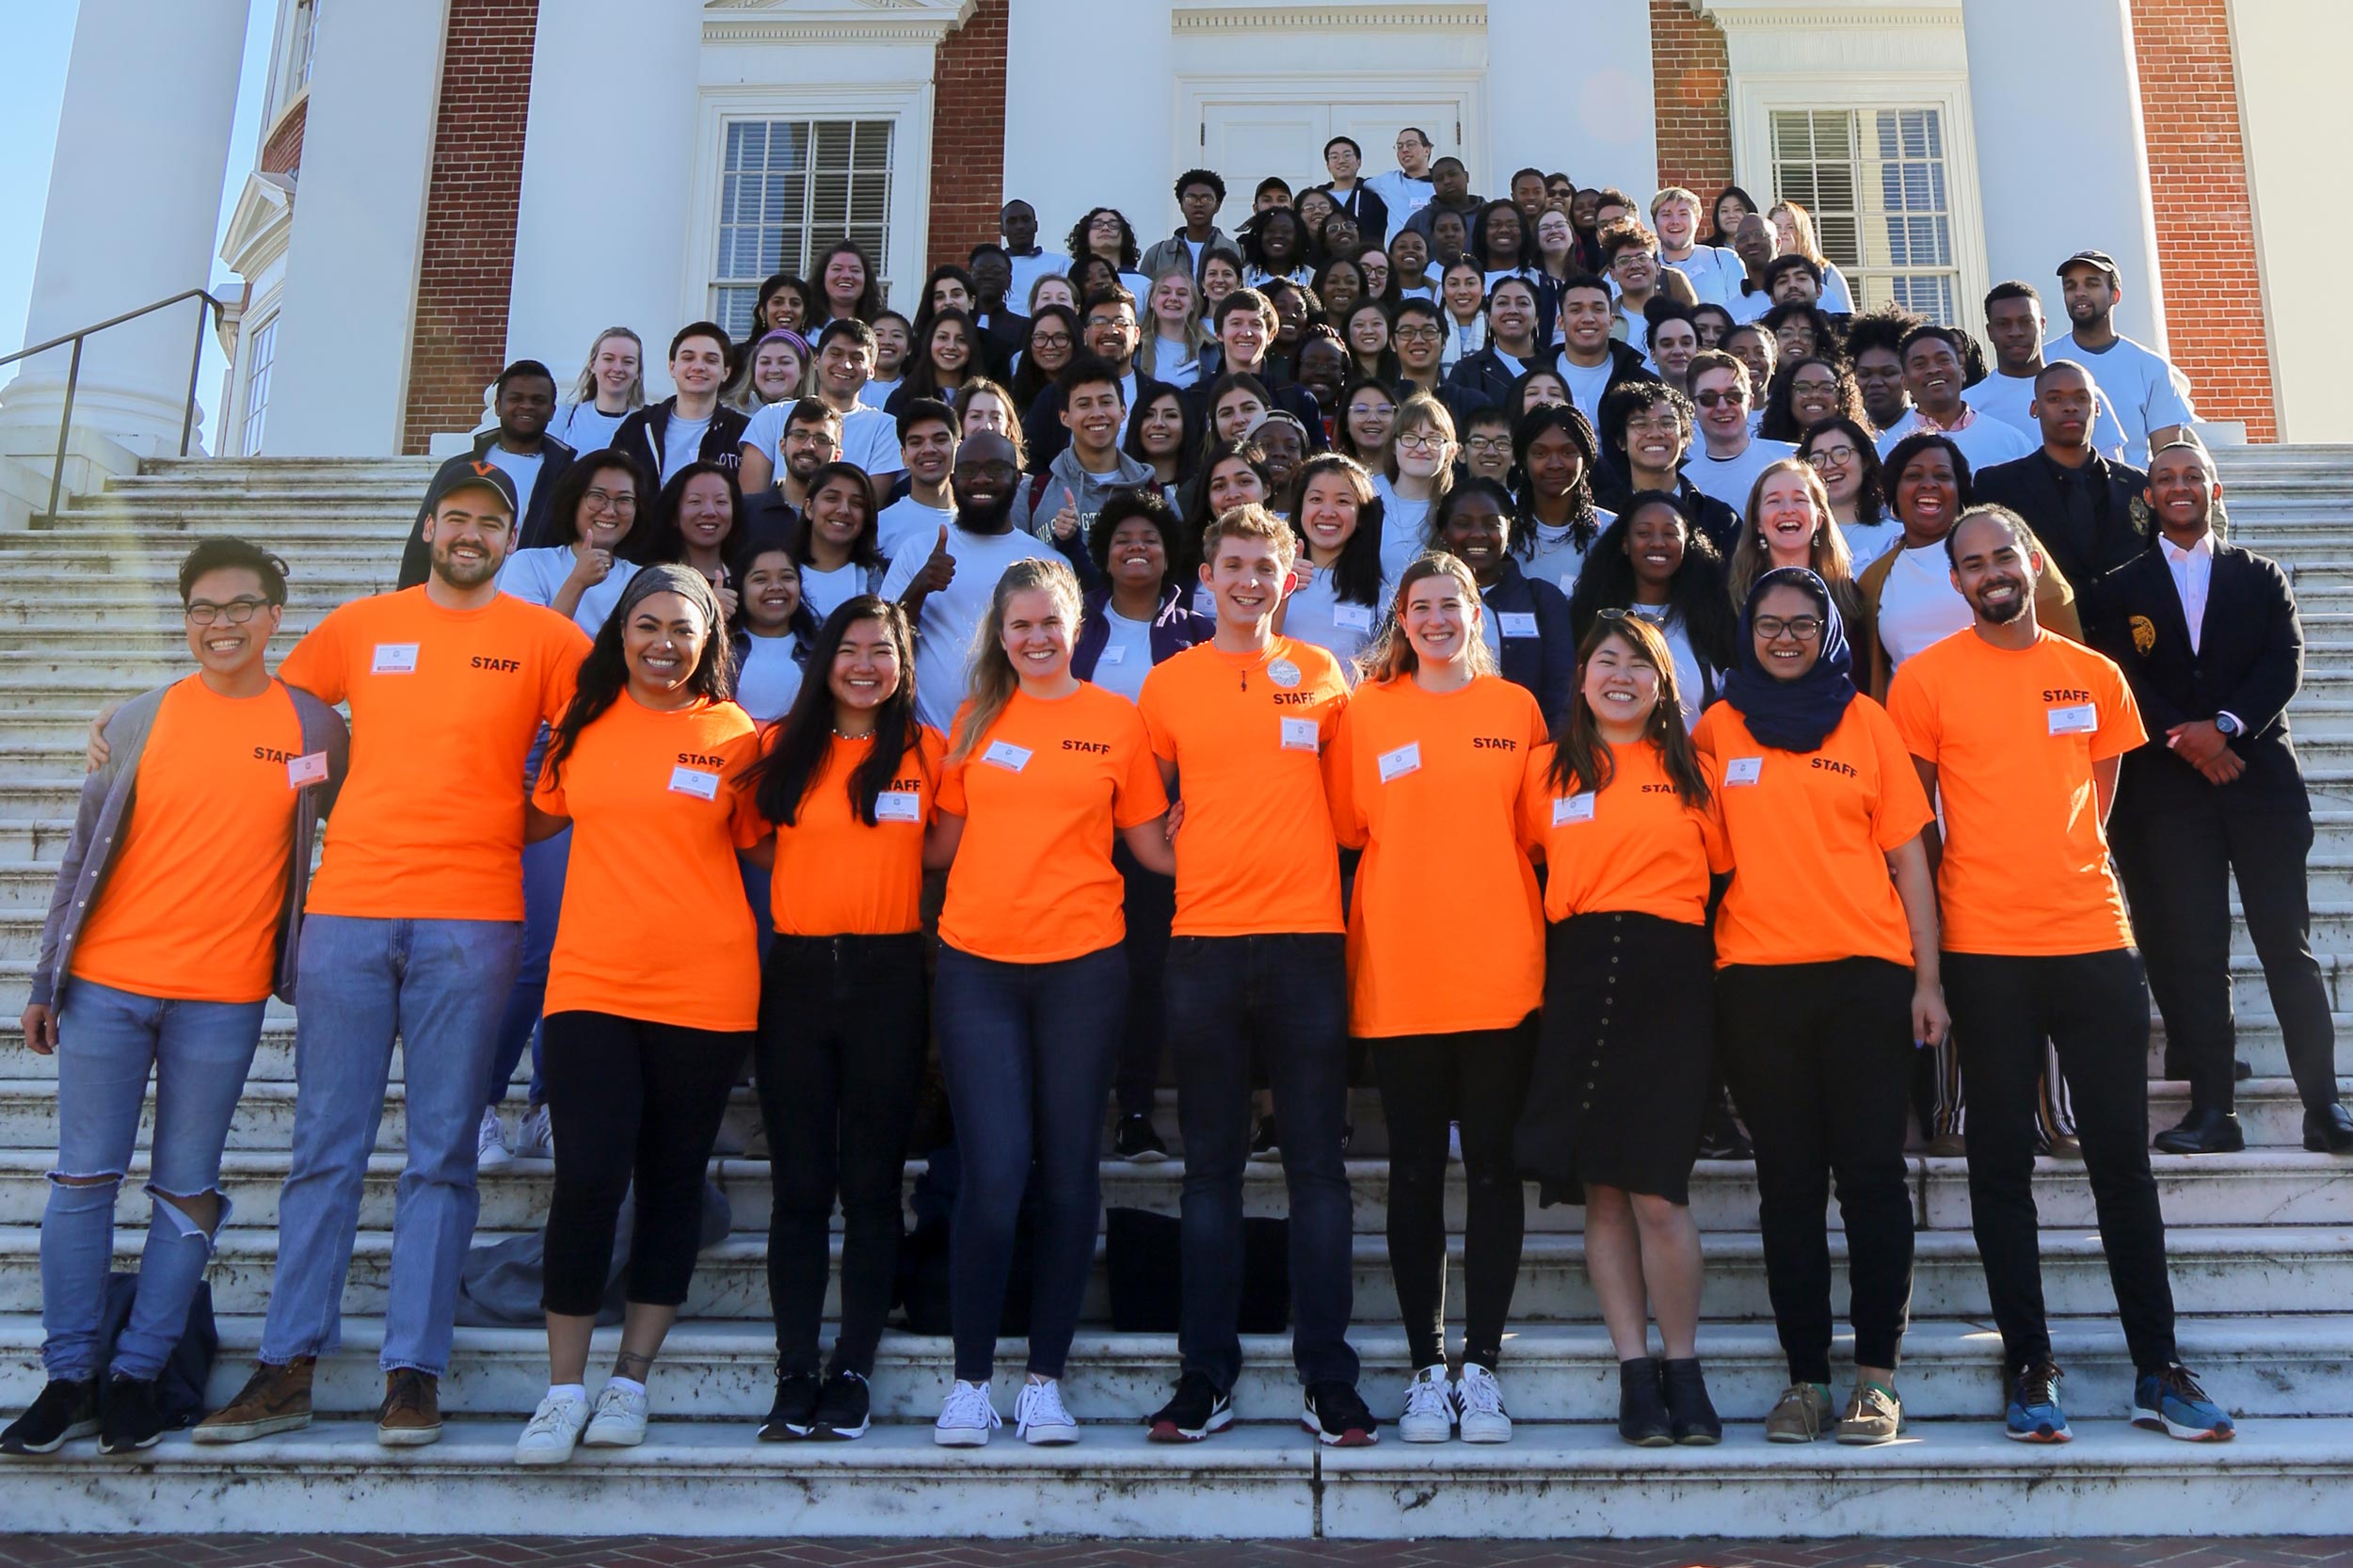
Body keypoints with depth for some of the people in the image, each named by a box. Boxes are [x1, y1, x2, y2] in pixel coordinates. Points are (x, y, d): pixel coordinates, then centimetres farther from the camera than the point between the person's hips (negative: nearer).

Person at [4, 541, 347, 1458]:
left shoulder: (316, 729, 2)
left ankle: (137, 1373, 17)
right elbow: (85, 852, 8)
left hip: (224, 996, -1)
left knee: (187, 1190, 5)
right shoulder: (140, 723, 4)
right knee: (84, 1179, 4)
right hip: (108, 982, 1)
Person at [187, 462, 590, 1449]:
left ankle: (413, 1373, 7)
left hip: (470, 920, -2)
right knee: (325, 1147, 4)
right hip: (347, 907, 2)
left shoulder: (542, 638, 7)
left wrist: (521, 822, 4)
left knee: (441, 1154, 1)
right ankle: (287, 1368, 12)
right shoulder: (360, 625, 13)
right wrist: (334, 805, 10)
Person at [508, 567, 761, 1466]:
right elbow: (536, 820, 19)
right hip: (591, 980, 1)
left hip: (704, 990, -1)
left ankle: (631, 1380, 21)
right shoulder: (584, 724, 7)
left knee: (672, 1181, 8)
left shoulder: (736, 736, 2)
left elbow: (760, 846, 9)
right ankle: (564, 1389, 9)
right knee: (588, 1179, -6)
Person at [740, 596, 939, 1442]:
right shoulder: (785, 747, 9)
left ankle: (853, 1371, 10)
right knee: (798, 1184, 3)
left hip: (888, 975, -1)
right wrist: (824, 878, 1)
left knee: (870, 1183, 3)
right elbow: (757, 843, 14)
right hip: (797, 971, 2)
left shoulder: (925, 750, 5)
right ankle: (795, 1372, 10)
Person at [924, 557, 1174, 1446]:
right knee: (993, 1168, -4)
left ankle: (1046, 1379, 18)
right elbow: (944, 844, 14)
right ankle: (970, 1380, 10)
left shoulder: (1116, 721, 5)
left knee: (1067, 1171, 6)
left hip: (1081, 964, 0)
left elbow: (1154, 846, 6)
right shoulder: (977, 719, 10)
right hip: (978, 964, 1)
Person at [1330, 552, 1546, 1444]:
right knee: (1416, 1171, 5)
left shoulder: (1516, 709, 8)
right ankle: (1426, 1369, 15)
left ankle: (1481, 1367, 14)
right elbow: (1345, 829, 9)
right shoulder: (1366, 710, 7)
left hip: (1501, 972, 1)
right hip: (1398, 974, 0)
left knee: (1493, 1165, 4)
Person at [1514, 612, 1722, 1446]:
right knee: (1601, 1189, 1)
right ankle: (1636, 1373, 10)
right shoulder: (1546, 768, 13)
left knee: (1658, 1190, -7)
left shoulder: (1692, 769, 11)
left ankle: (1683, 1370, 9)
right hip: (1579, 976, 1)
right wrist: (1549, 933, 5)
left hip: (1668, 978, -1)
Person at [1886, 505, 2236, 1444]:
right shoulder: (1925, 678, 0)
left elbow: (2098, 794, 18)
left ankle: (2157, 1368, 16)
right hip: (1985, 949, -2)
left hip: (2094, 939, 3)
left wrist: (2064, 869, 7)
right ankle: (2030, 1368, 14)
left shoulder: (2095, 676, 10)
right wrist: (1954, 896, 1)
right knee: (2003, 1161, 4)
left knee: (2123, 1156, 6)